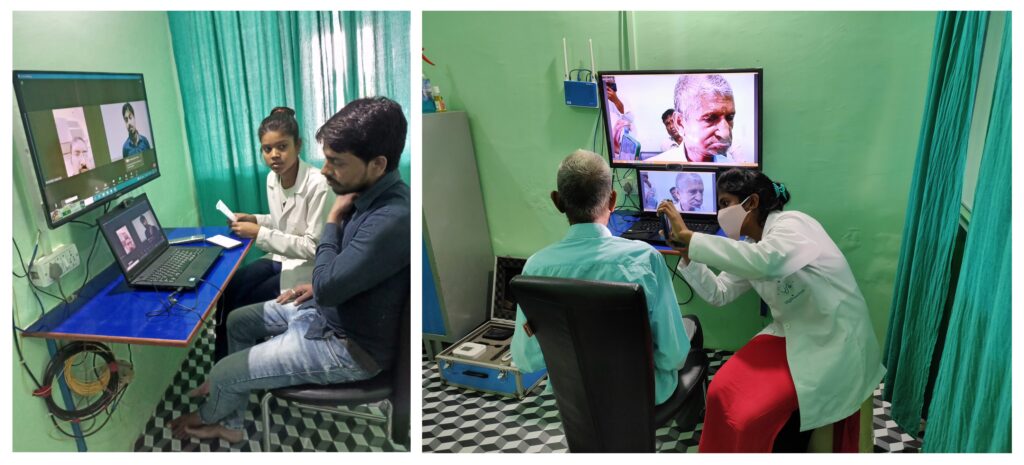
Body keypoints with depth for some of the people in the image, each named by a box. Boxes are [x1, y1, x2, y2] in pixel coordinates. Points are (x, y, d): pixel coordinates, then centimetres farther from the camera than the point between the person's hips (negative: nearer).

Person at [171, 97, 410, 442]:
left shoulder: (393, 220, -35)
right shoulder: (369, 193, -3)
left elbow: (327, 288, -30)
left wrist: (332, 220, -19)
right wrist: (318, 285, 4)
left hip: (348, 345, -9)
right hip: (329, 308, 10)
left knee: (224, 374, 0)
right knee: (238, 321, 21)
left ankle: (209, 416, 36)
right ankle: (230, 424, 34)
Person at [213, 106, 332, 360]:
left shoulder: (317, 183, -25)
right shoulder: (272, 178, 1)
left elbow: (313, 247, -24)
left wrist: (260, 233, -26)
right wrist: (253, 219, -2)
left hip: (305, 267, -7)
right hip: (279, 259, 7)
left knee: (244, 305, -12)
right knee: (227, 292, -9)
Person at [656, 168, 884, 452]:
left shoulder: (791, 223, -18)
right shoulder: (751, 248, 7)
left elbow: (764, 262, -41)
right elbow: (718, 294, 11)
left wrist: (688, 236, -36)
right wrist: (686, 254, -3)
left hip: (832, 344, -8)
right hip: (789, 334, 8)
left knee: (749, 416, -19)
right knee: (722, 392, -8)